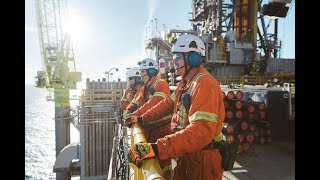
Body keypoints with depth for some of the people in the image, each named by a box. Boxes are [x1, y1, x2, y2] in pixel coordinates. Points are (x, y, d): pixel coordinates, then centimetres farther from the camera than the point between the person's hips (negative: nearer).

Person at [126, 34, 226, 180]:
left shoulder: (205, 84, -24)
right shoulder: (186, 82, 9)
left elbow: (202, 130, -36)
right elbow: (168, 104, 15)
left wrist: (156, 148, -44)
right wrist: (141, 119, 11)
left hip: (203, 158, -8)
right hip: (185, 154, 8)